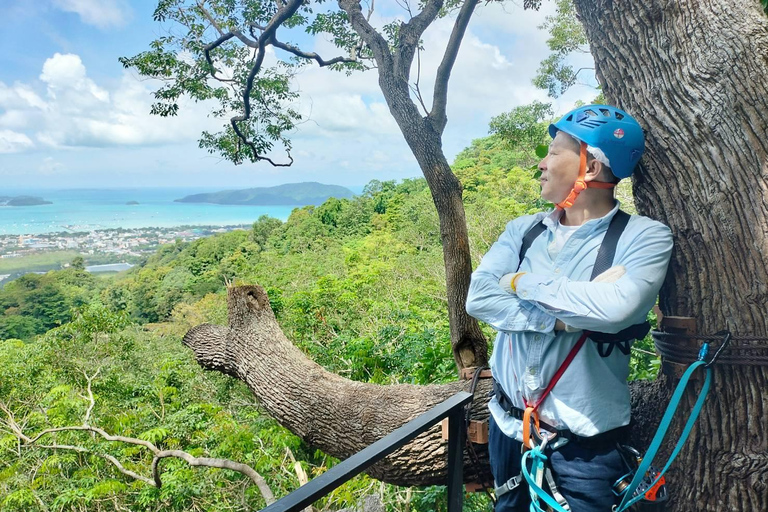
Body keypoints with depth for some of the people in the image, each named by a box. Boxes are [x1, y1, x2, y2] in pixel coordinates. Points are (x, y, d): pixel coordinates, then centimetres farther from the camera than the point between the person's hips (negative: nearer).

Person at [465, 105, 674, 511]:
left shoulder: (644, 236, -12)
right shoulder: (523, 229, 0)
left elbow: (616, 308, -30)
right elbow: (478, 298, -13)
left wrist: (523, 283, -17)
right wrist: (566, 319, -23)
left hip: (583, 441, -4)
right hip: (507, 423, 5)